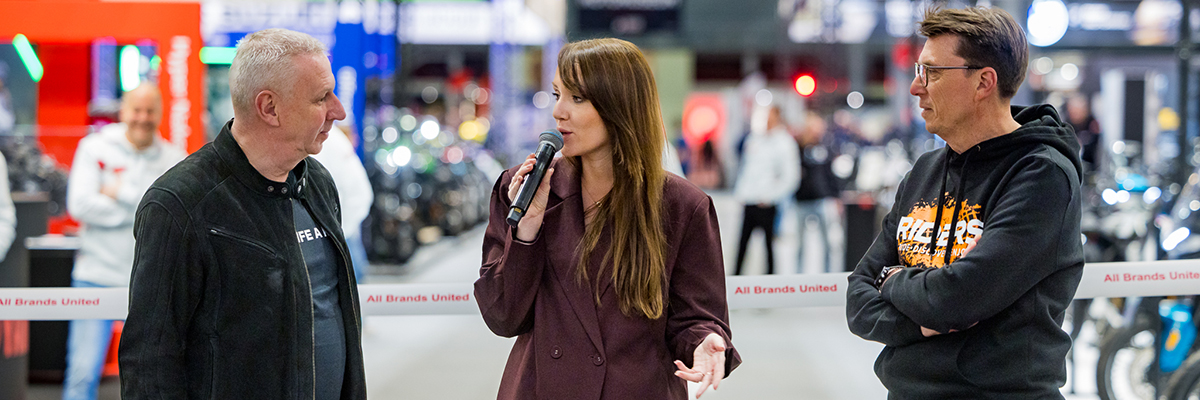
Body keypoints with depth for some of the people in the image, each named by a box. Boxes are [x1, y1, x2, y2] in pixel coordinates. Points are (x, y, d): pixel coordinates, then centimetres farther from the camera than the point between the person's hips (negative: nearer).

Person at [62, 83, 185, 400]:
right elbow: (80, 205, -9)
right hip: (97, 275, -2)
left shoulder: (174, 160, 5)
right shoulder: (95, 148, 2)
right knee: (83, 373, -5)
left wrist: (123, 194, -11)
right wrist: (144, 209, -9)